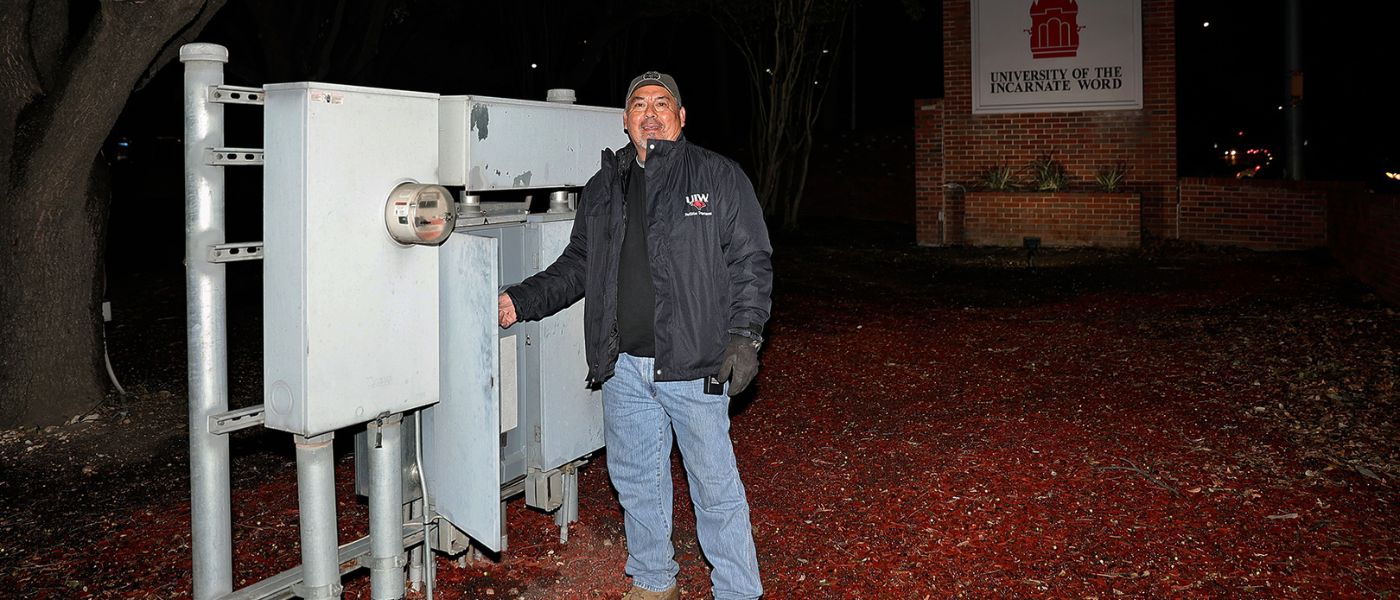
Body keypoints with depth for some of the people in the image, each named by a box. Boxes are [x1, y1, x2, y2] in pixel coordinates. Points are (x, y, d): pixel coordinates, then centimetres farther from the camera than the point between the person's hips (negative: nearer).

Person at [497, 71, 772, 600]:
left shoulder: (718, 177, 0)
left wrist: (744, 335, -11)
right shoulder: (602, 189, 12)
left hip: (694, 364, -4)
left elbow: (751, 261, -2)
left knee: (715, 484, 2)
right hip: (624, 367, 5)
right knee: (635, 478, 15)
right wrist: (522, 301, 5)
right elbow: (577, 267, 18)